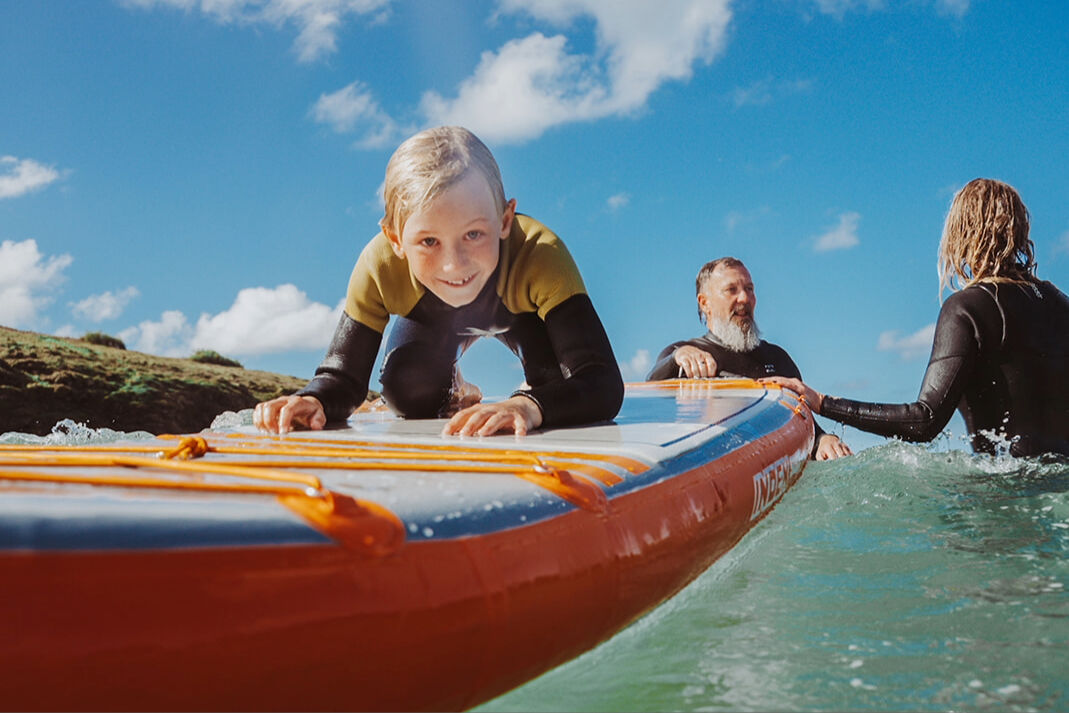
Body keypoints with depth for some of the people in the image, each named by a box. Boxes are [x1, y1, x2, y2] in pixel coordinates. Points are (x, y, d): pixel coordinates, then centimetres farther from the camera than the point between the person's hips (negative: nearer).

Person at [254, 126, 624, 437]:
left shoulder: (541, 255, -47)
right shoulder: (380, 266, -40)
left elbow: (604, 385, -52)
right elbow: (343, 376, -31)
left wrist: (530, 406, -74)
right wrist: (313, 400, -57)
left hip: (521, 312, -1)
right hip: (434, 318, 2)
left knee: (555, 388, -25)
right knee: (407, 397, -17)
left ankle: (532, 391, 14)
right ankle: (456, 395, 20)